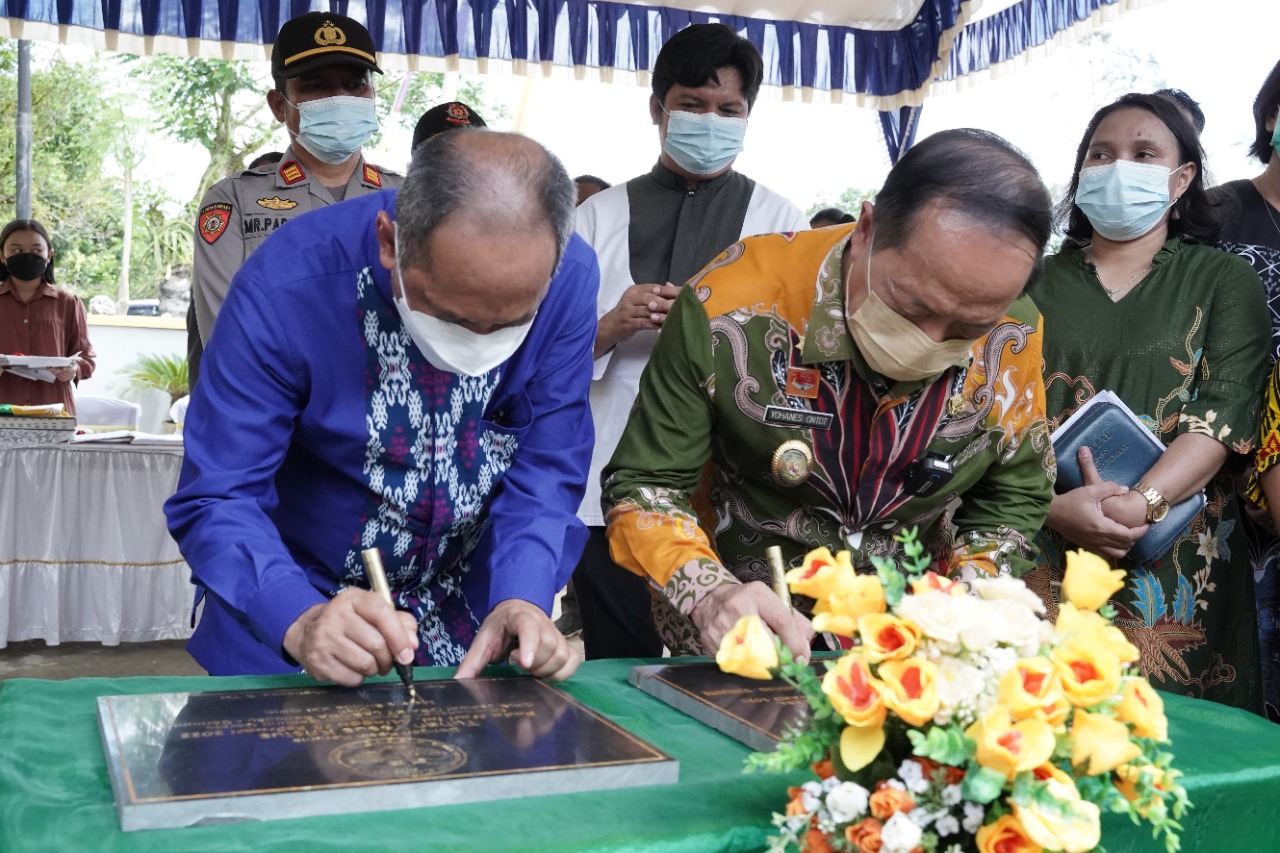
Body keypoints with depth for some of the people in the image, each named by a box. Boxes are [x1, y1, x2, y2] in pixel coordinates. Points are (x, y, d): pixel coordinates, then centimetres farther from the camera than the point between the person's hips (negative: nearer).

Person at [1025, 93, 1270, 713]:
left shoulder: (1222, 281, 8)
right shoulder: (1037, 284, 11)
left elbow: (1226, 412, -5)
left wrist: (1139, 505, -19)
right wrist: (1056, 506, -16)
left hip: (1175, 566, -1)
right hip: (1043, 555, 1)